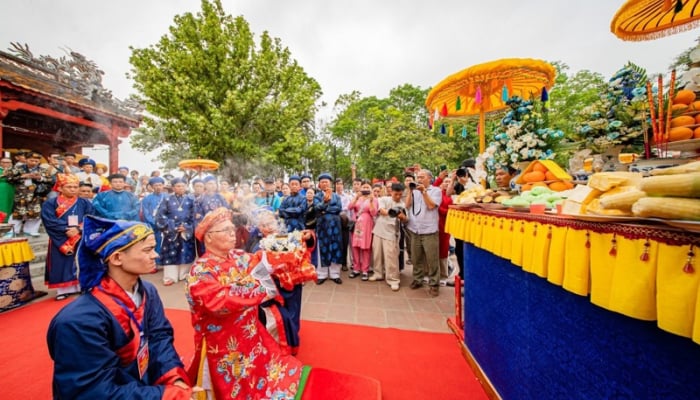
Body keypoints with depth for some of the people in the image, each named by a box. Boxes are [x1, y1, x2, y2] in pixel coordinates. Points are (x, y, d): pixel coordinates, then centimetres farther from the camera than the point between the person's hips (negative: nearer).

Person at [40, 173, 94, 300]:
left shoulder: (84, 203, 5)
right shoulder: (50, 203, 1)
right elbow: (49, 221, -8)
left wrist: (78, 229, -16)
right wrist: (66, 230, -18)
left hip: (81, 239, 1)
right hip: (60, 240, -1)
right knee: (62, 263, 4)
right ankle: (63, 289, 14)